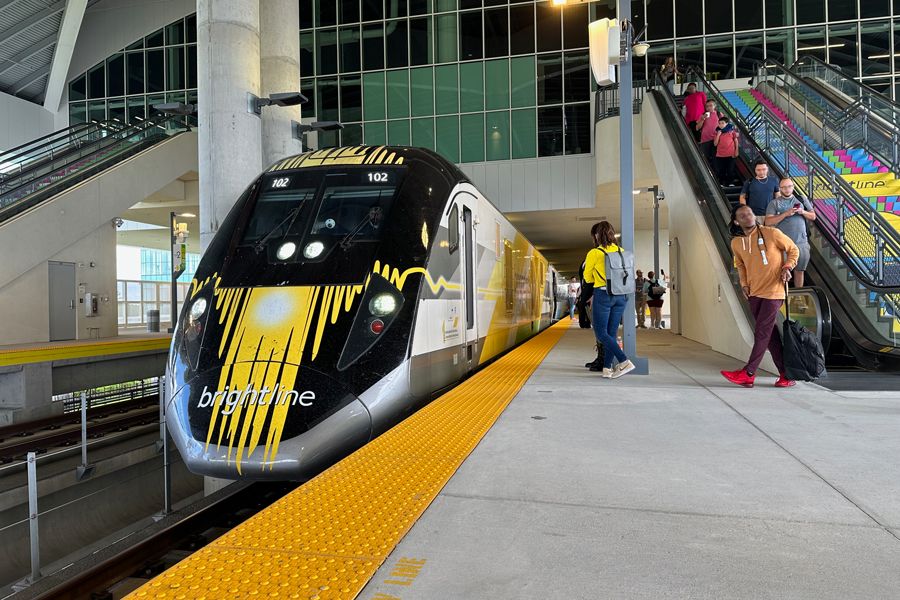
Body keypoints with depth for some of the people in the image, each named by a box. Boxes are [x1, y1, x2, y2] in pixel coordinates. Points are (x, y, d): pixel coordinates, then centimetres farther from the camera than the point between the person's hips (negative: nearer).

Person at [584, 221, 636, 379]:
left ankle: (624, 362, -13)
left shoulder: (594, 253, -8)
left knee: (601, 333, 0)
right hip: (620, 295, 6)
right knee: (611, 333, 10)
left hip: (603, 295, -6)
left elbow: (588, 278, 4)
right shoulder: (621, 252, 5)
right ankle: (607, 368, 10)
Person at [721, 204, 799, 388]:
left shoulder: (771, 233, -10)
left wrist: (787, 266, -13)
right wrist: (744, 283, 8)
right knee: (770, 334, 9)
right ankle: (785, 374, 17)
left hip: (772, 292, -5)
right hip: (753, 294, 6)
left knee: (761, 333, -7)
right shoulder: (736, 243, 4)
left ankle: (748, 374, -4)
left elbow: (793, 249, 3)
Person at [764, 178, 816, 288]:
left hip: (801, 242, 3)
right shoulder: (774, 203, 2)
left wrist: (803, 212, -8)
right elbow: (768, 222, -9)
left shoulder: (802, 200, 12)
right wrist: (786, 214, -17)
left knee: (800, 270, 10)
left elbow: (813, 216, 13)